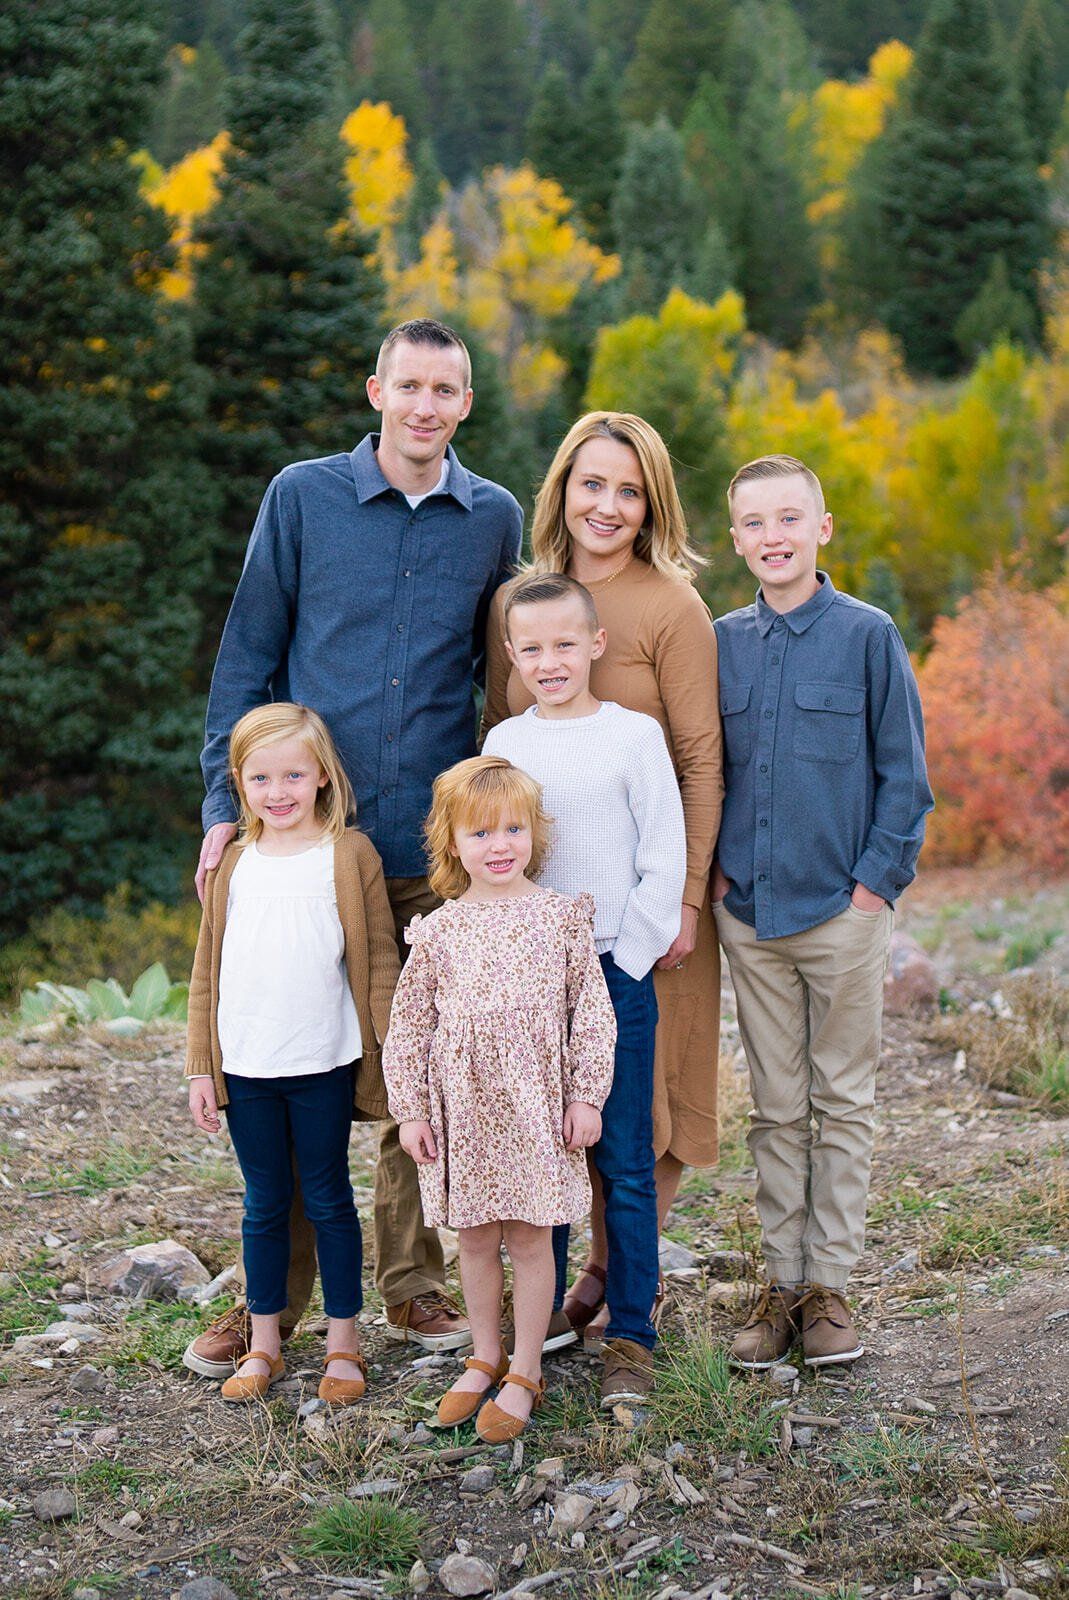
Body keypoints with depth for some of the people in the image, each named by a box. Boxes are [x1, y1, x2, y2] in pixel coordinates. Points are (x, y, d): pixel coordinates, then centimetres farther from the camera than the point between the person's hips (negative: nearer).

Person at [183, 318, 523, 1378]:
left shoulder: (493, 519, 7)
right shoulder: (302, 497, 2)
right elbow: (248, 656, 4)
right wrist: (224, 804, -3)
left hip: (437, 846, 2)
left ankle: (413, 1284, 23)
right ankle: (275, 1294, 16)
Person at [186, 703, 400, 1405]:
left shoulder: (350, 855, -2)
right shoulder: (232, 865, 7)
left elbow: (380, 960, -1)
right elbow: (208, 972, 10)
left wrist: (392, 1052, -5)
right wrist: (201, 1067, 7)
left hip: (323, 1065, -3)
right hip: (245, 1069, 3)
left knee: (329, 1201, 7)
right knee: (265, 1205, 12)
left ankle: (344, 1345, 19)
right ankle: (263, 1346, 23)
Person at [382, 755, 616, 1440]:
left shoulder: (561, 916, -2)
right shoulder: (439, 929, 1)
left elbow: (593, 1011, 0)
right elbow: (408, 1024, 6)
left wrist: (586, 1097, -4)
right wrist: (410, 1111, 2)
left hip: (536, 1103, -2)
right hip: (462, 1107, 2)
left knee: (529, 1235, 5)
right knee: (476, 1236, 13)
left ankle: (525, 1372, 18)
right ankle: (485, 1358, 30)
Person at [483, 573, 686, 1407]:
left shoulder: (635, 734, -1)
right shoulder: (503, 743, 8)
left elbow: (666, 856, -2)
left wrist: (627, 959, -7)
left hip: (617, 972, -3)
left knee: (625, 1164, 0)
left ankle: (630, 1337, 9)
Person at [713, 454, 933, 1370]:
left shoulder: (867, 635, -3)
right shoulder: (722, 643, 6)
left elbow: (904, 775, -1)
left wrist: (878, 879, -7)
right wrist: (711, 870, 5)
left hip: (844, 911, -3)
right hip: (750, 912, 3)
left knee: (842, 1100, 6)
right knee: (776, 1106, 9)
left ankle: (829, 1283, 15)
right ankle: (782, 1280, 18)